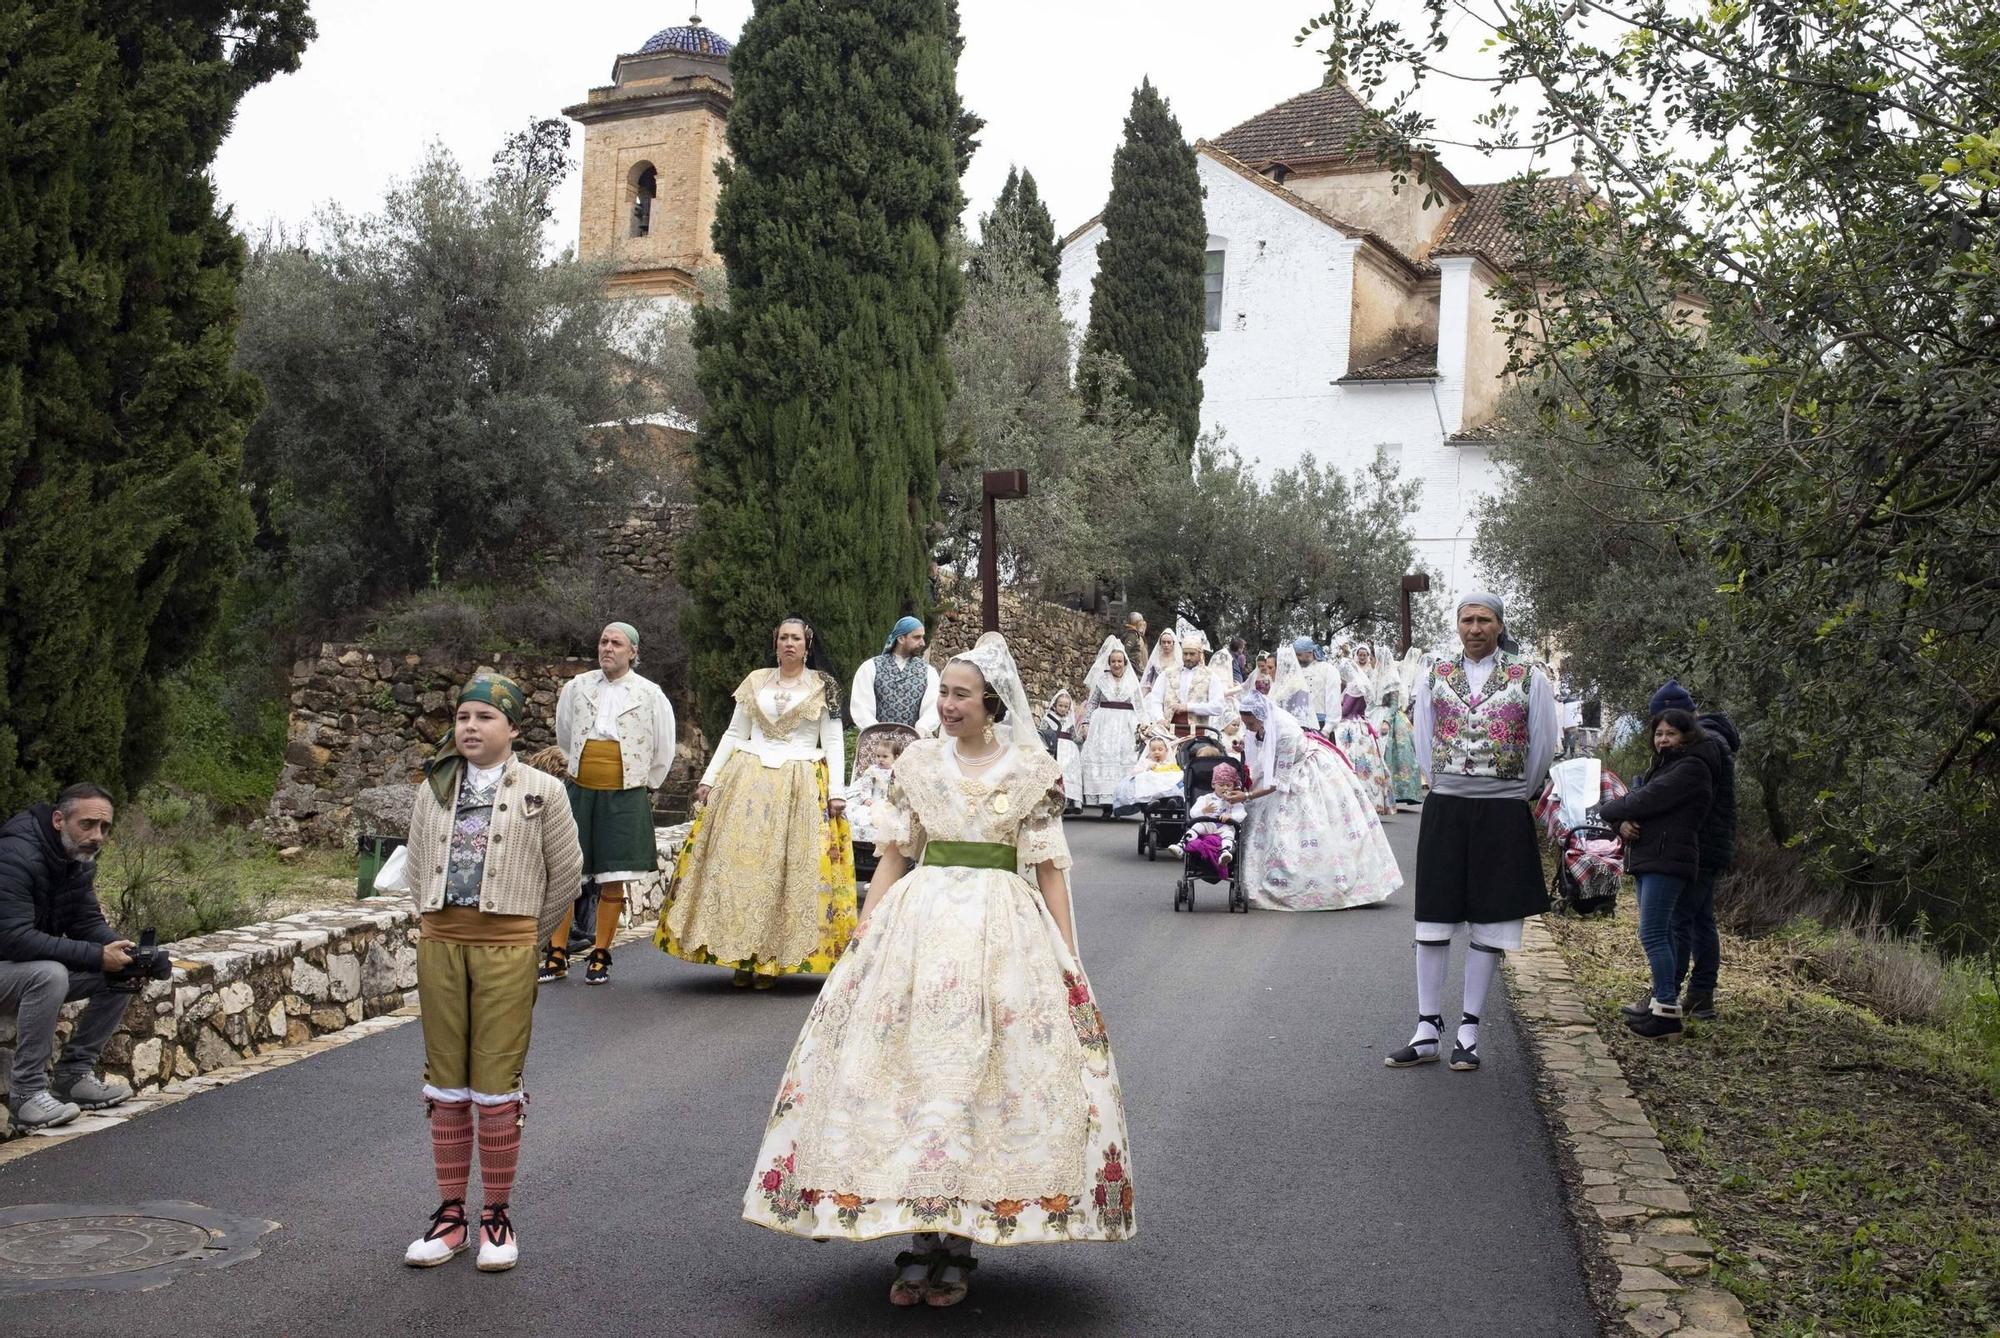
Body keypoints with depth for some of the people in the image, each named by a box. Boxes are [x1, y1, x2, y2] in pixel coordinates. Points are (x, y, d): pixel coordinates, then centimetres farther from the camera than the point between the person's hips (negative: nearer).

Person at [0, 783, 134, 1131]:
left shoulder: (78, 857, 0)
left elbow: (88, 922, 3)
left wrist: (124, 950, -18)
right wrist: (96, 956, -35)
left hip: (41, 965, 8)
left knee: (123, 974, -6)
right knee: (49, 975, -36)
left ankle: (73, 1073, 1)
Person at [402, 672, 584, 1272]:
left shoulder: (540, 791, 0)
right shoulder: (433, 790, 10)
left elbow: (566, 873, 5)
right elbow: (418, 868, 17)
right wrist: (442, 929, 12)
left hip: (506, 946, -3)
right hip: (439, 943, 4)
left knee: (497, 1085, -1)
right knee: (445, 1084, 9)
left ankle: (496, 1216, 11)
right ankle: (451, 1213, 19)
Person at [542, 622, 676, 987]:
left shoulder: (649, 694, 1)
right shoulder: (577, 687, 7)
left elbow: (664, 750, 11)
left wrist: (647, 785, 15)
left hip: (625, 798, -2)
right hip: (579, 793, 2)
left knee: (612, 882, 0)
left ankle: (600, 957, 10)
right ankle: (556, 956, 6)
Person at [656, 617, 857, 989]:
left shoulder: (824, 686, 5)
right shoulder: (755, 681, 12)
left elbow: (833, 741, 3)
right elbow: (734, 734, 15)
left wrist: (835, 791, -7)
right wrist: (708, 778, 7)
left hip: (801, 787, -2)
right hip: (748, 782, 2)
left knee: (790, 869, -7)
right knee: (740, 861, -5)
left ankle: (771, 960, -1)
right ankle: (741, 956, 1)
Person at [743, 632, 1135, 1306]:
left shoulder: (1033, 770, 2)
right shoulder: (918, 763, 8)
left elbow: (1049, 869, 2)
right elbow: (894, 855, 11)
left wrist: (1068, 959, -3)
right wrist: (861, 933, 4)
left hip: (1004, 930, -2)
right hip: (919, 922, 2)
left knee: (981, 1081, -1)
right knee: (912, 1073, -1)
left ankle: (955, 1247, 9)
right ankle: (919, 1243, 7)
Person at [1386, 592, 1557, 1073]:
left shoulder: (1528, 679, 1)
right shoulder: (1435, 676, 7)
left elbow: (1542, 749, 6)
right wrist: (1446, 787, 11)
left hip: (1504, 813, -2)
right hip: (1445, 809, 2)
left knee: (1489, 925, 2)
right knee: (1432, 923, 2)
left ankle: (1469, 1032, 10)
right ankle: (1427, 1031, 8)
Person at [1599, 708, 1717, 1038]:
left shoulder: (1691, 769, -9)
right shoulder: (1660, 767, 22)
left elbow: (1647, 800, -17)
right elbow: (1633, 798, 15)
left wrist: (1608, 811, -1)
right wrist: (1622, 823, -9)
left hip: (1667, 860, -10)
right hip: (1647, 860, 10)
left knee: (1652, 934, -14)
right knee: (1661, 934, 11)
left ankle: (1667, 1011, -14)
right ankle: (1663, 1002, 16)